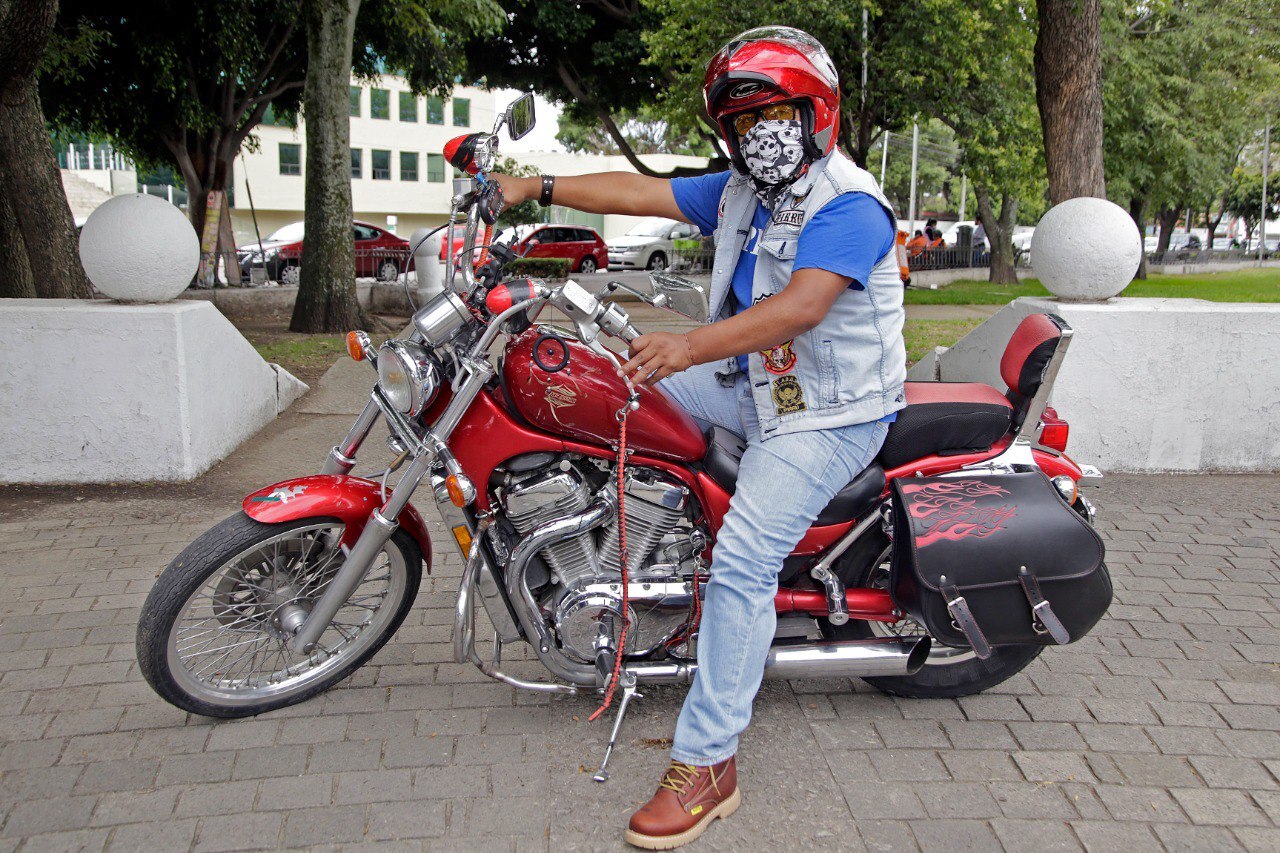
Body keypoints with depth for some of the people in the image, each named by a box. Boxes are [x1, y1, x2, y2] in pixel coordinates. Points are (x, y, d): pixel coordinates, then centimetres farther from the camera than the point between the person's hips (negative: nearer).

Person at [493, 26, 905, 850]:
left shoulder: (849, 205, -19)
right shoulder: (741, 192, 9)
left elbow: (801, 305, -34)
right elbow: (643, 192, 7)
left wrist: (692, 344, -46)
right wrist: (539, 186, -1)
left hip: (828, 414, -9)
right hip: (754, 386, 9)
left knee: (743, 563, -20)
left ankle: (707, 765, -12)